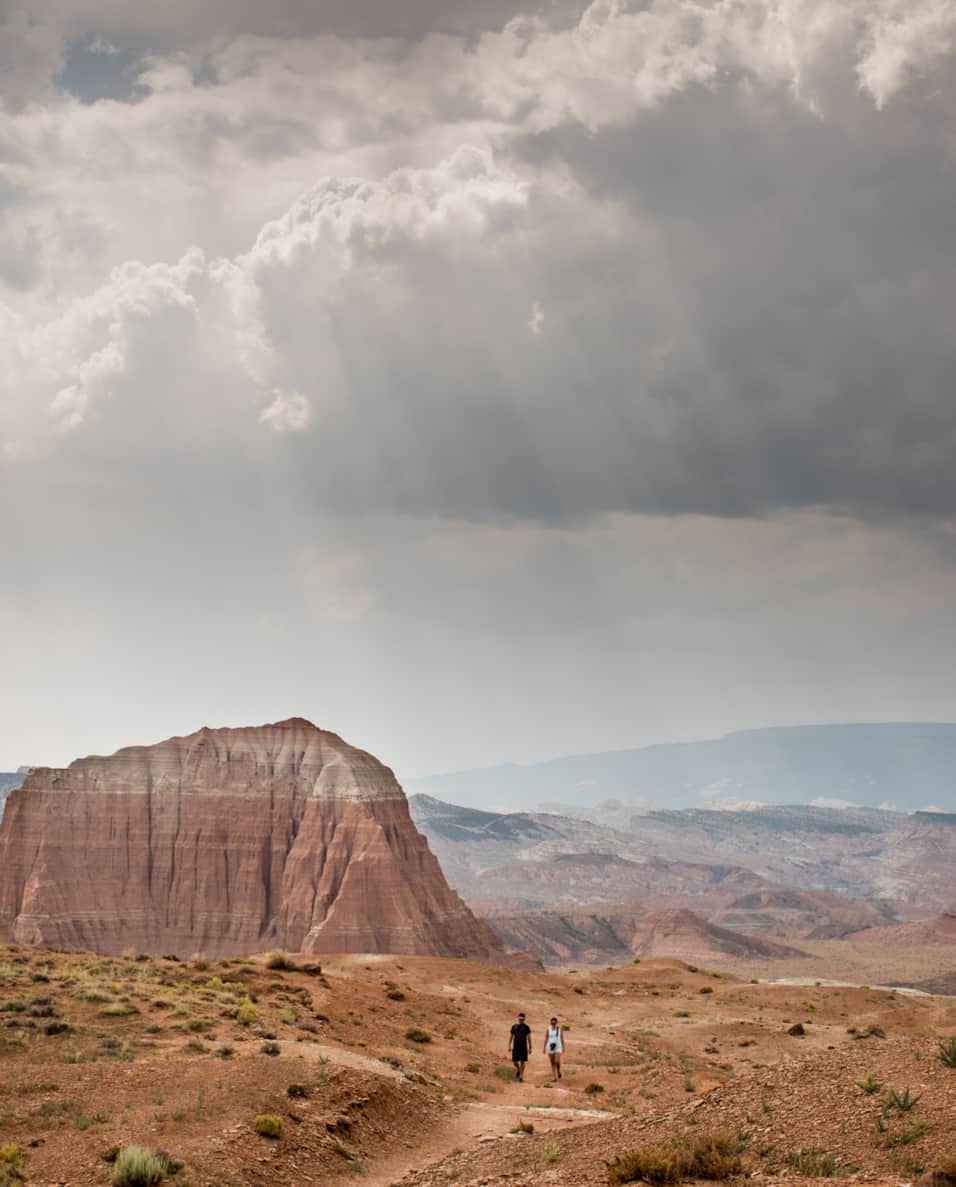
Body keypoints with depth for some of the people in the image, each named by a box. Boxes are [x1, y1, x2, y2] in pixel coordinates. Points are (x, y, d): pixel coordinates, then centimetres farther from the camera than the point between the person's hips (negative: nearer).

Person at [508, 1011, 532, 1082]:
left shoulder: (526, 1027, 0)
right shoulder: (514, 1027, 4)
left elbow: (529, 1038, 2)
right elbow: (511, 1037, 9)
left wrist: (530, 1048, -1)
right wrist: (509, 1046, 3)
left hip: (523, 1047, -1)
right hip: (516, 1046, 1)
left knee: (523, 1061, -1)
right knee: (514, 1061, -3)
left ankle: (521, 1076, 7)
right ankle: (518, 1070, 27)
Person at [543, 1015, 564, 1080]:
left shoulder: (559, 1029, 0)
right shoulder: (548, 1029, 0)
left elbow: (562, 1038, 4)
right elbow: (546, 1039, 3)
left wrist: (563, 1048, 4)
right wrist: (544, 1048, 1)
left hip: (558, 1047, -1)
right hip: (550, 1047, 1)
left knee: (557, 1061, -16)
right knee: (552, 1063, 3)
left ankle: (558, 1070, 14)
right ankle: (554, 1077, 9)